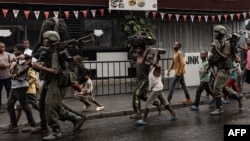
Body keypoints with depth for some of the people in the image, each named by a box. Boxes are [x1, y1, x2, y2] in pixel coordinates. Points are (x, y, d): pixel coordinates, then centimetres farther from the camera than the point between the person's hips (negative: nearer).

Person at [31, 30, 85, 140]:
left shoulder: (54, 53, -14)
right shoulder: (50, 51, 16)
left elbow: (55, 71, -22)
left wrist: (39, 67, -20)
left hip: (57, 83, -10)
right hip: (53, 83, 10)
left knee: (50, 107, -8)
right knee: (57, 108, 13)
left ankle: (56, 132, 0)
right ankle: (77, 119, 19)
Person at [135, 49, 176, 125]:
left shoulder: (158, 67, -19)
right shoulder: (151, 66, 7)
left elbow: (154, 63, -41)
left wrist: (156, 54, -28)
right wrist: (146, 52, 5)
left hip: (157, 89, -10)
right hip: (157, 88, 10)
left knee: (148, 103, -8)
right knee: (164, 102, 16)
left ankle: (144, 120, -5)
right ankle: (173, 115, 26)